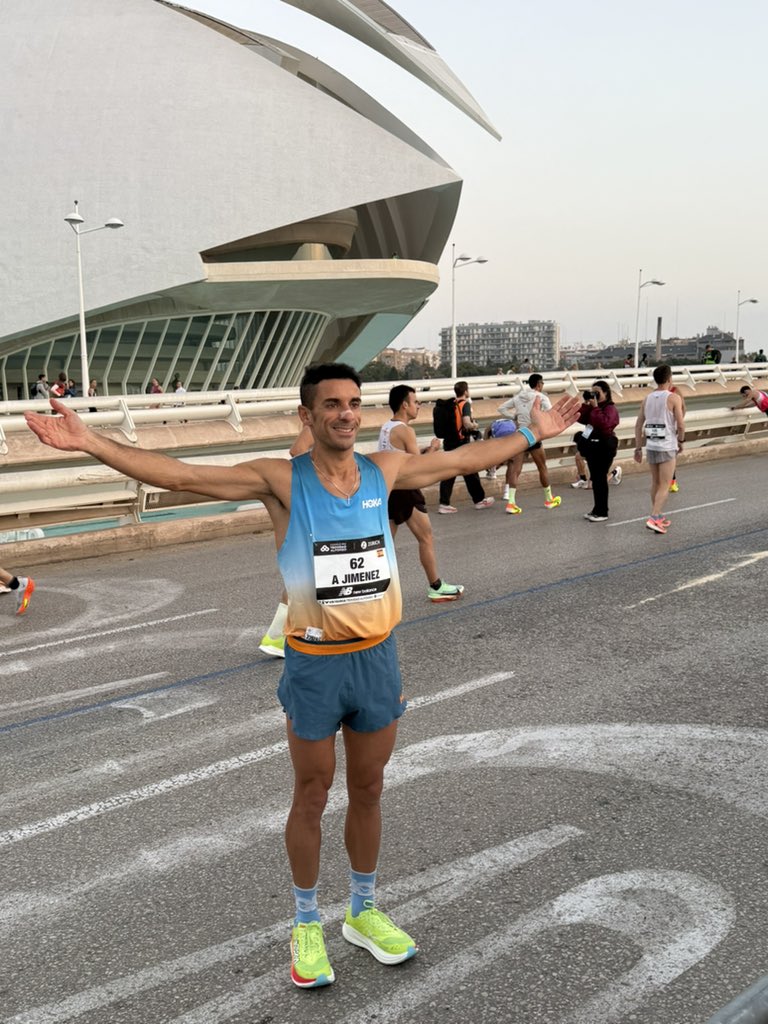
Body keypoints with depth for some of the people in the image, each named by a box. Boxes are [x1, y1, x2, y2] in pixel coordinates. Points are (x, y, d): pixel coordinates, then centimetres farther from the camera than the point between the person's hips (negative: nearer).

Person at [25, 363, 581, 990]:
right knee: (312, 798, 12)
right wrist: (90, 441, -28)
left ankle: (363, 913, 38)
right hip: (315, 663, -3)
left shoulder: (385, 471, 0)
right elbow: (181, 475, -19)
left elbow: (467, 458, 13)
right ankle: (307, 925, 32)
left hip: (377, 657, 3)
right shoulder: (282, 480, -11)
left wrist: (533, 434, 20)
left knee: (368, 792, 18)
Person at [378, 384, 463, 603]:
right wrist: (433, 448, -1)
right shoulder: (405, 430, -15)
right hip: (404, 490, -8)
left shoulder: (386, 428, 12)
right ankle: (436, 588, 9)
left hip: (387, 489, 8)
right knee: (426, 538, 3)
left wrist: (423, 450, 12)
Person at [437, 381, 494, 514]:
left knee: (448, 473, 6)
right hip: (461, 442, -6)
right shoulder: (465, 404, -11)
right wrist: (475, 426, -3)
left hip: (448, 442, 6)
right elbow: (467, 424, -24)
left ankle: (444, 504, 1)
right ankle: (479, 500, 24)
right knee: (470, 472, 9)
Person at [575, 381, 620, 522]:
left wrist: (595, 407, -24)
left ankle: (602, 512, -1)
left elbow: (604, 423, -28)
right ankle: (597, 509, 21)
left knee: (600, 479, -6)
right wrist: (586, 404, -3)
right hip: (592, 447, 8)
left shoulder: (610, 408, -11)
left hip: (604, 448, -8)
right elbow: (581, 419, 4)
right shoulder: (592, 407, 14)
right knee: (595, 479, 12)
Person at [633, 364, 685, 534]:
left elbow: (638, 425, 6)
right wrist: (680, 440, 6)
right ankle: (654, 518, -13)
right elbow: (681, 425, -12)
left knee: (655, 482, 18)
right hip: (667, 447, -5)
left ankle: (657, 516, 27)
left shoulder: (647, 399, 6)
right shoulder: (674, 398, -10)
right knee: (664, 485, -2)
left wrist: (638, 448, 11)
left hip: (651, 445, 5)